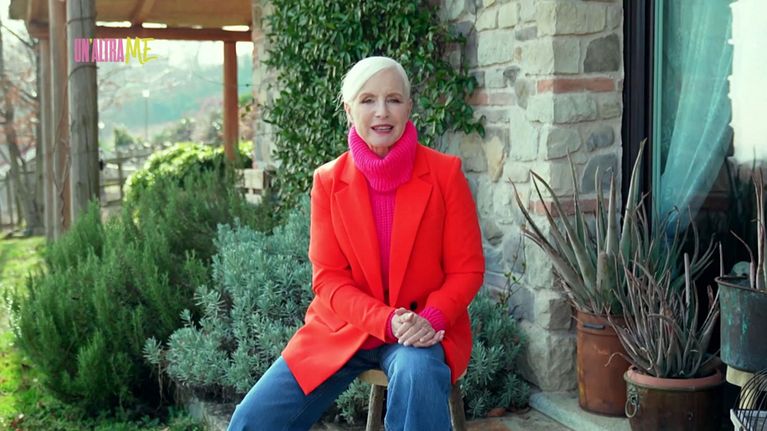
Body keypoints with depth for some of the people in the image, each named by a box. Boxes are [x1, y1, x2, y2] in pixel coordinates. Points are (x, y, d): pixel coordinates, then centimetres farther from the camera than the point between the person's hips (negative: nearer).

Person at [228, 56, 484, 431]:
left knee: (416, 373, -38)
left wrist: (429, 319, -21)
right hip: (344, 326, 2)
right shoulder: (328, 181, -1)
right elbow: (328, 277, -2)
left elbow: (467, 270, -1)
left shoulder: (445, 173, -5)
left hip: (426, 327, -2)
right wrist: (388, 321, -19)